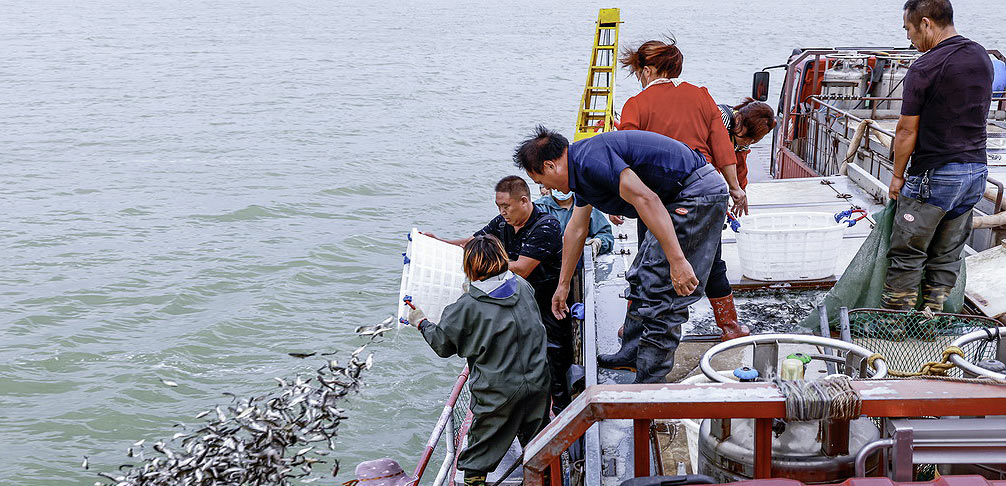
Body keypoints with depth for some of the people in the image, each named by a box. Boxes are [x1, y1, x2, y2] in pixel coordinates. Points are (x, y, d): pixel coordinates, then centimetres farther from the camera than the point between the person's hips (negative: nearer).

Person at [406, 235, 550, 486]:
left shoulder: (468, 305, -14)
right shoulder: (523, 287, 0)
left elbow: (442, 344, -3)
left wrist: (421, 322, 16)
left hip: (497, 393, -4)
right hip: (537, 384, 4)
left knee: (480, 451, 13)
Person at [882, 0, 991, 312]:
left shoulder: (924, 69, -15)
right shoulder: (982, 58, 8)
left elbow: (907, 131, -11)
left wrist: (897, 176, 1)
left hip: (934, 177, -7)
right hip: (976, 170, 7)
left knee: (907, 256, 3)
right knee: (947, 256, 14)